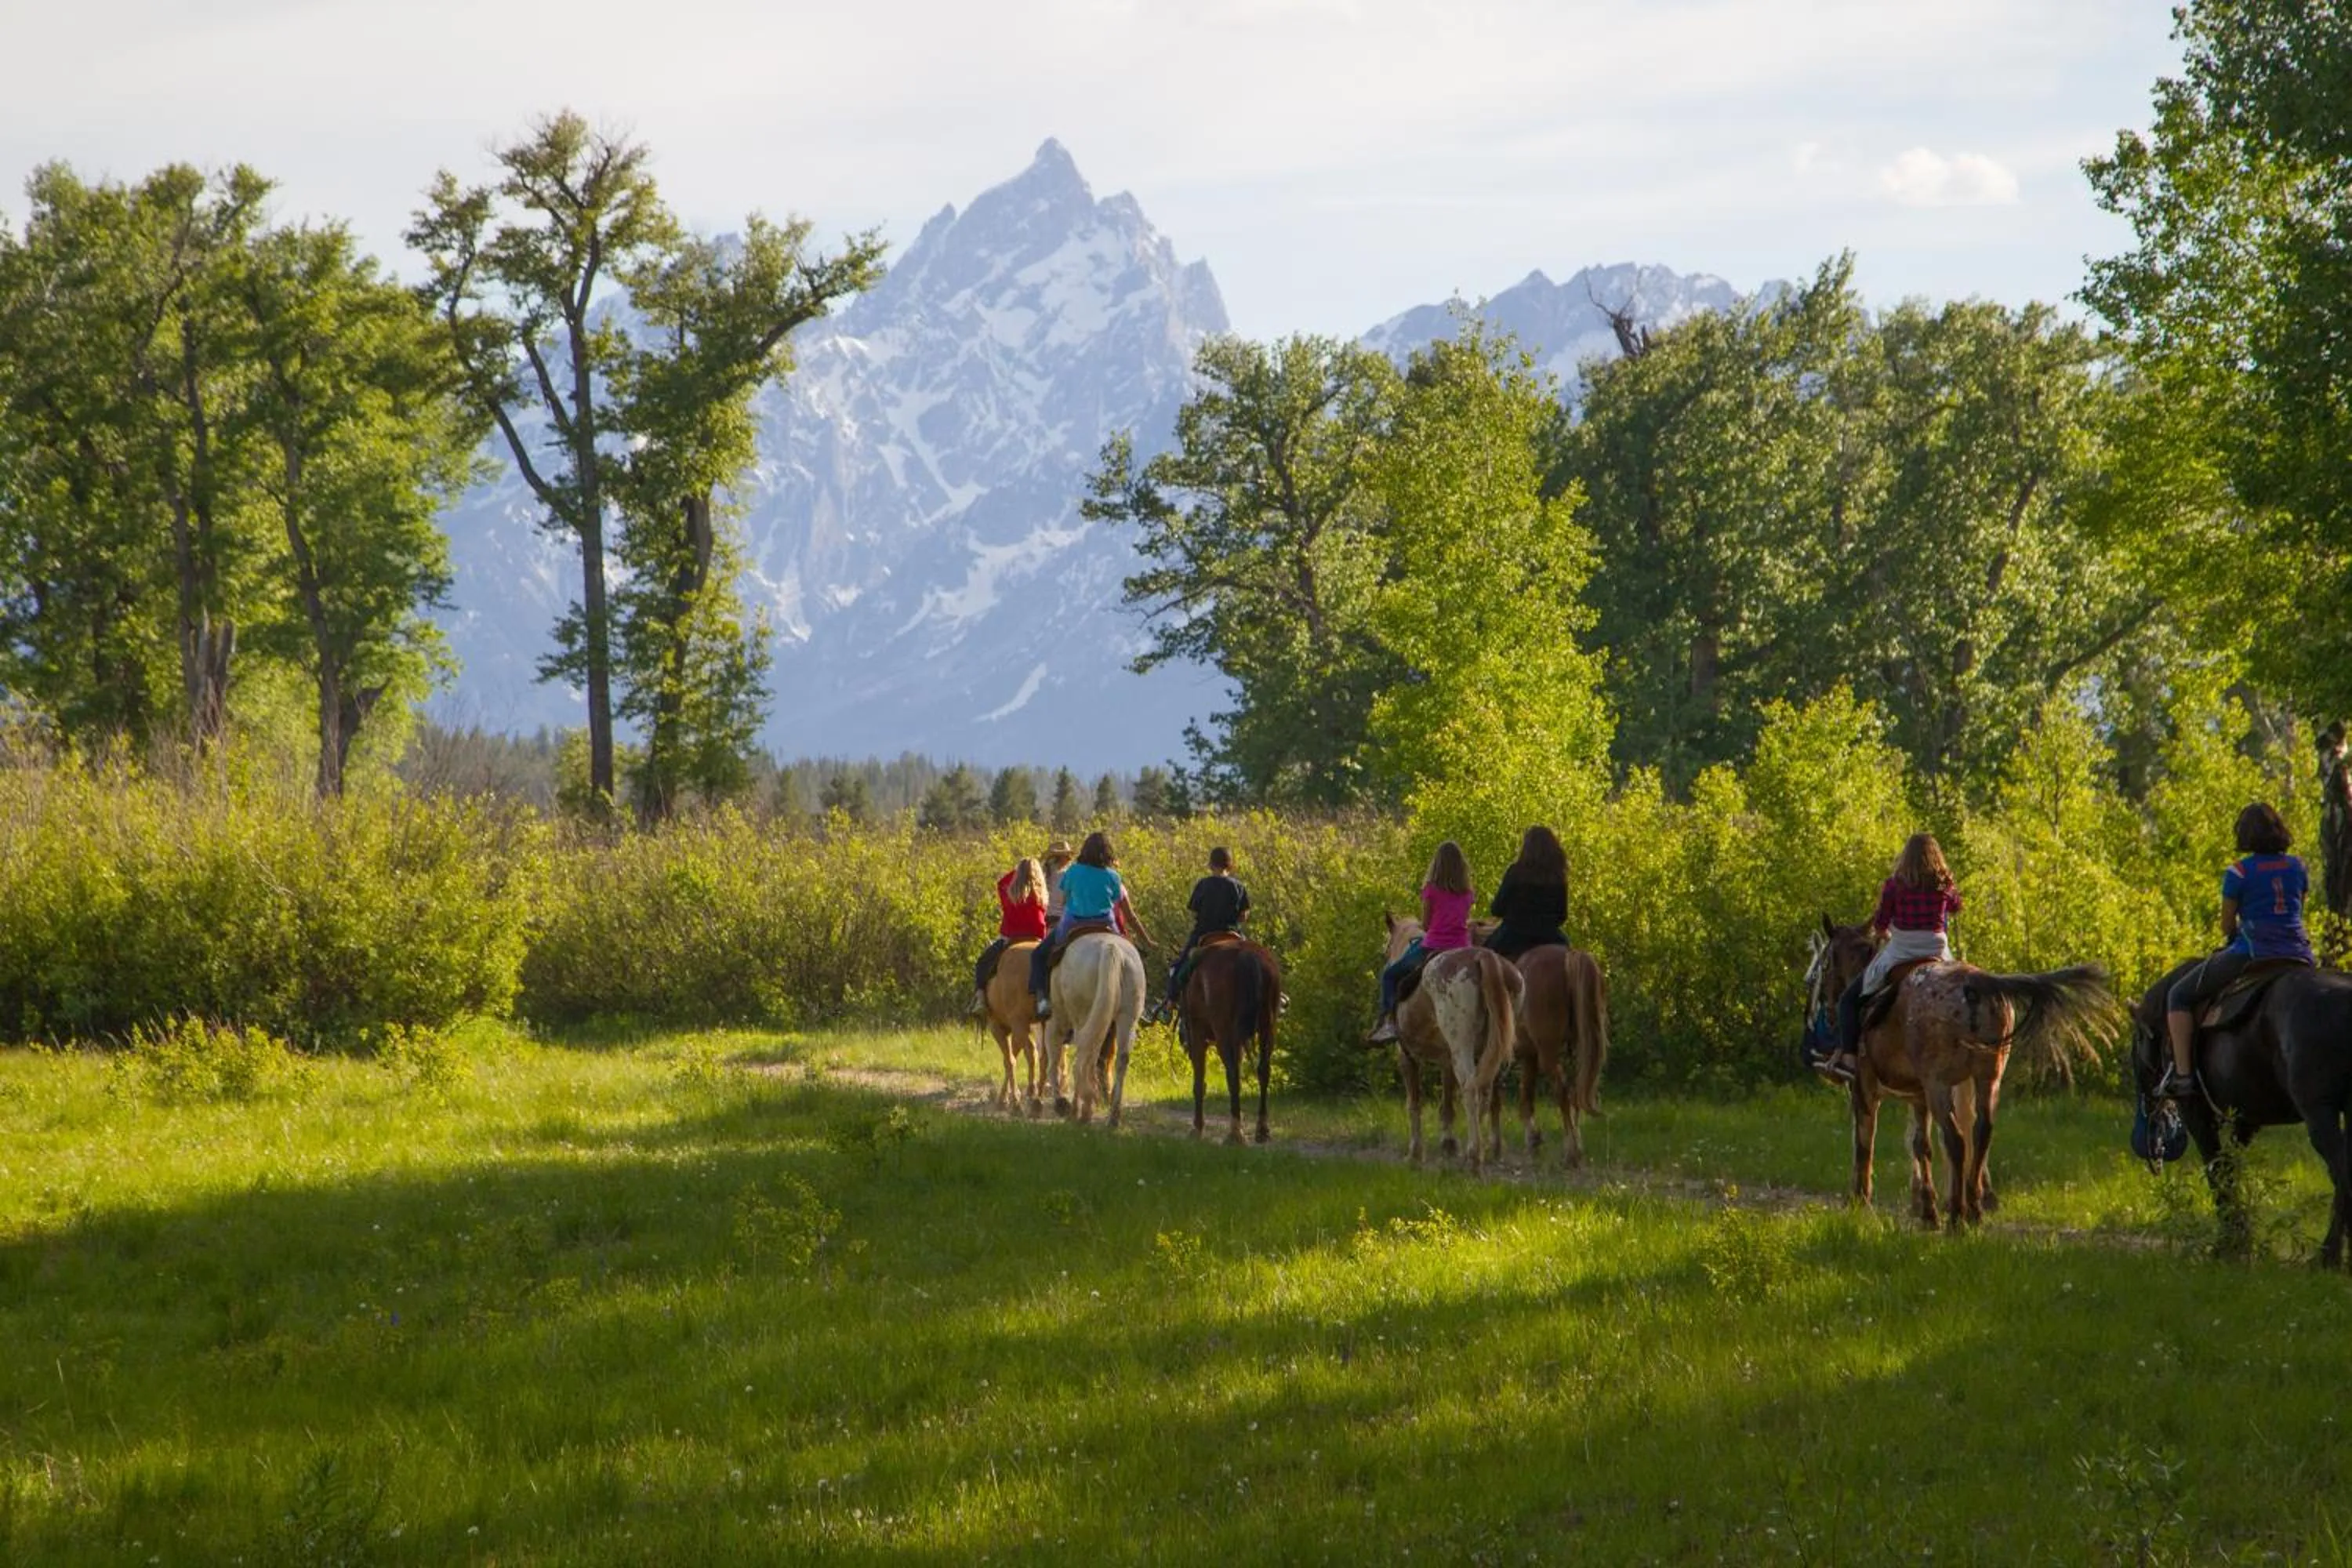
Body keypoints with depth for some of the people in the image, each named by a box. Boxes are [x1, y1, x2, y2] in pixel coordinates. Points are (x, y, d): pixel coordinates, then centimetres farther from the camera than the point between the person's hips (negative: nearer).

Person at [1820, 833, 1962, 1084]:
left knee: (1850, 1000, 6)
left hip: (1900, 951, -3)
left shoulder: (1893, 886, -6)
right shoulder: (1944, 887, 2)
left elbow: (1880, 925, -2)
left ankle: (1847, 1057, -11)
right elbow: (1956, 906, 23)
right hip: (1938, 952, 3)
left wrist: (1881, 933, 21)